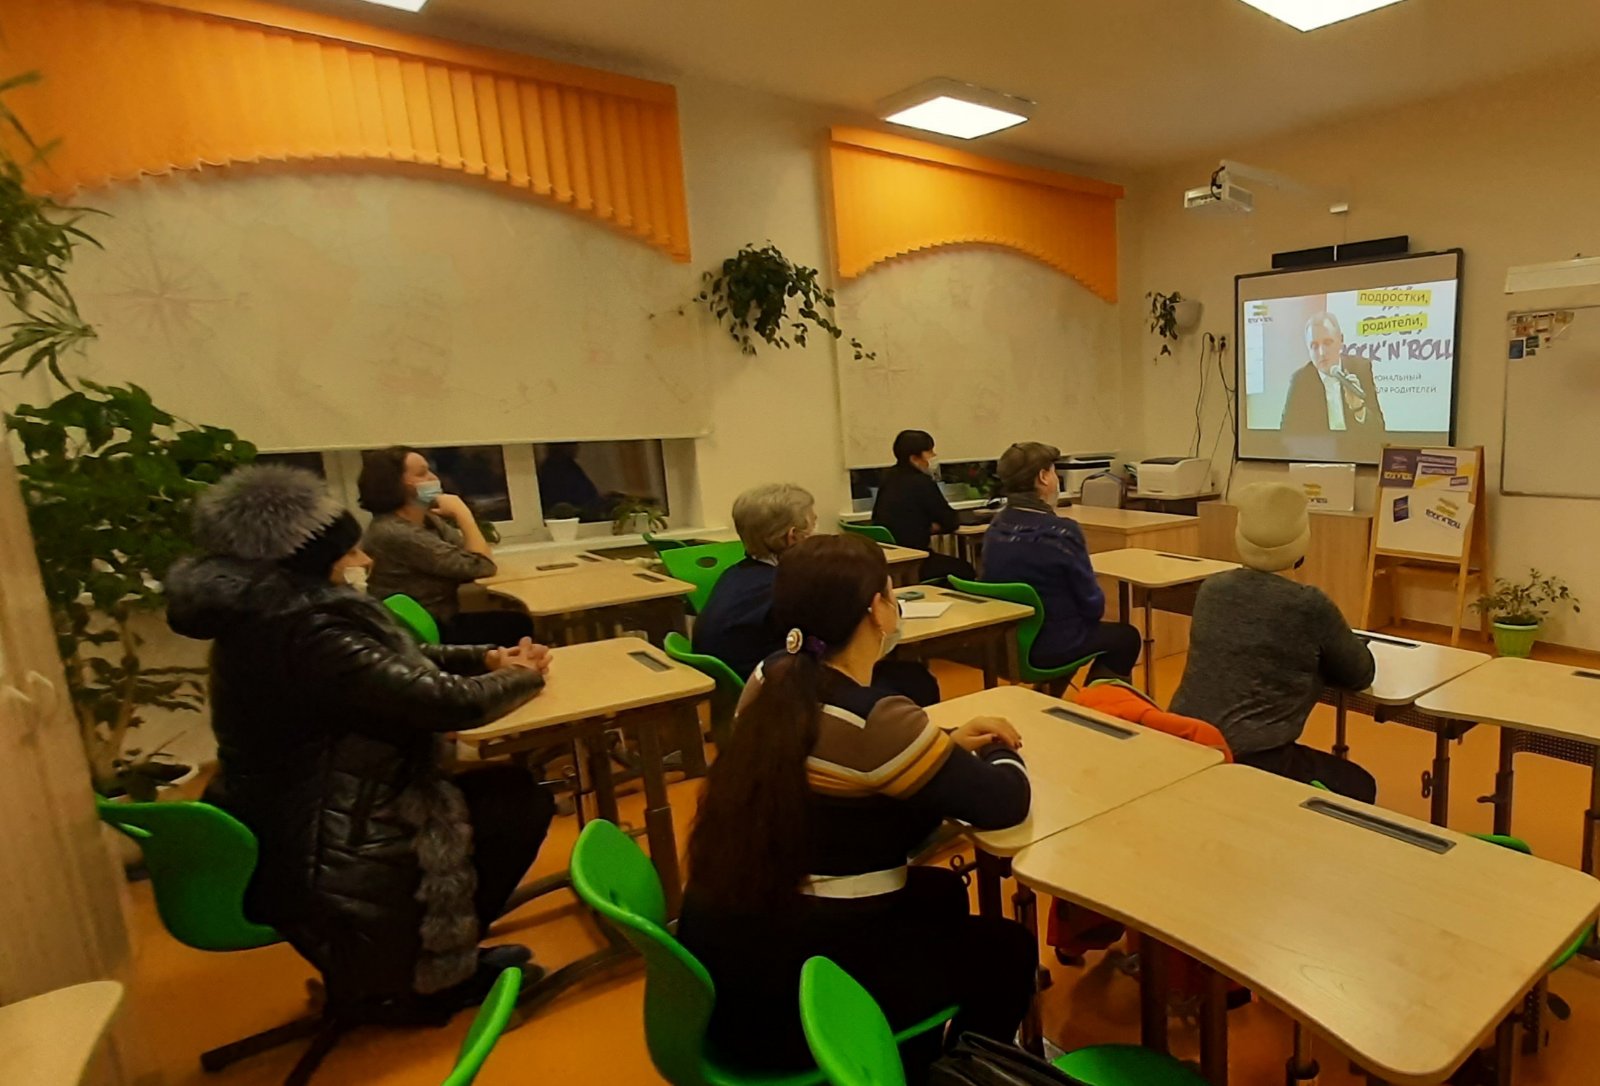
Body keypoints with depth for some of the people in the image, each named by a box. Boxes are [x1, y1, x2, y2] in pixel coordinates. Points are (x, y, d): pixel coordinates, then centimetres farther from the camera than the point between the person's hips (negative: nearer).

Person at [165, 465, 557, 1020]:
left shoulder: (271, 615, 3)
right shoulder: (303, 632, -30)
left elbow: (399, 662, 13)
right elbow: (447, 702, -29)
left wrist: (488, 658, 1)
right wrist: (523, 676, -10)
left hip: (301, 828, 10)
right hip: (321, 860, -10)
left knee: (507, 789, 8)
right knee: (520, 801, -3)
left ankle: (437, 955, 21)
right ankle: (412, 983, 15)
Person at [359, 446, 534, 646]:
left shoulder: (426, 520, 4)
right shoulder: (396, 534, -24)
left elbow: (482, 554, 1)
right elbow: (481, 566, -23)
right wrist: (462, 513, -16)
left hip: (436, 622, 8)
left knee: (519, 621, 3)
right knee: (517, 625, -7)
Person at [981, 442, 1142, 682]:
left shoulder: (995, 527, -2)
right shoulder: (1062, 532, -23)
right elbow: (1093, 604, -15)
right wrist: (1093, 610, 10)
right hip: (1050, 645, -7)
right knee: (1127, 636, 21)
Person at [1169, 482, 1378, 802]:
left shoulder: (1211, 589, 3)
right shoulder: (1310, 606, -12)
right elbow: (1360, 675, 4)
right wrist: (1317, 658, 22)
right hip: (1251, 760, -6)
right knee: (1359, 786, 22)